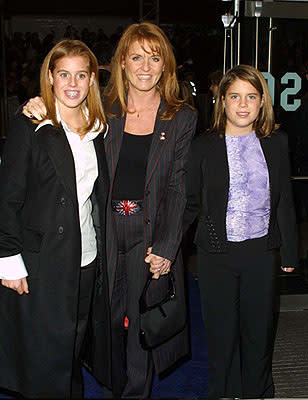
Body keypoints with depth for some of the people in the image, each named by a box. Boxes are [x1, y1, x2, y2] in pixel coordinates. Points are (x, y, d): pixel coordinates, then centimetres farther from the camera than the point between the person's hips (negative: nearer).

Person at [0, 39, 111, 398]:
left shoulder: (99, 129, 8)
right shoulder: (29, 128, -7)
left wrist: (103, 251, 8)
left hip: (89, 261, 5)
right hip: (42, 265, -4)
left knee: (78, 348, 17)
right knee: (46, 360, 7)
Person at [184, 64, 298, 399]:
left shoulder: (276, 144, 5)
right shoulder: (204, 146, -1)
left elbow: (284, 203, 9)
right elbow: (191, 204, 2)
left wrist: (289, 252, 8)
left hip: (261, 251, 2)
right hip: (217, 254, -1)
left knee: (259, 331, 12)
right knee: (221, 334, 9)